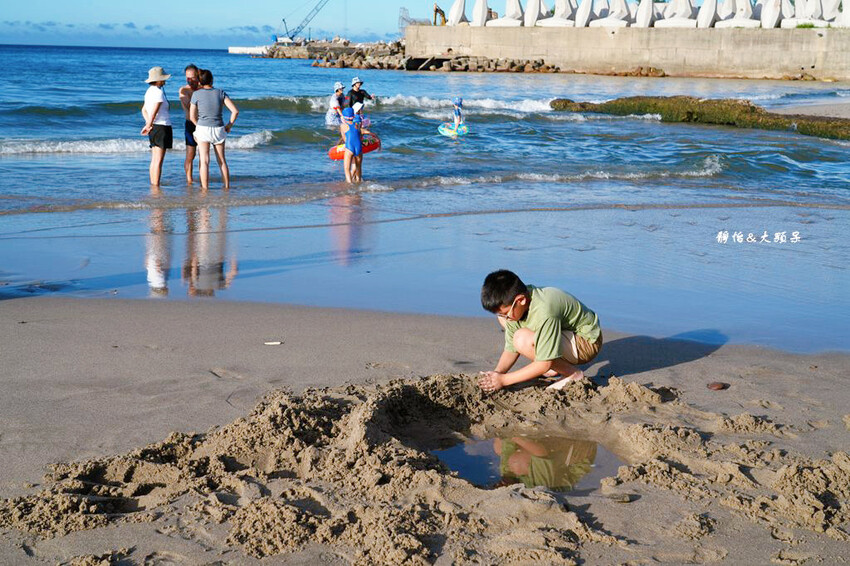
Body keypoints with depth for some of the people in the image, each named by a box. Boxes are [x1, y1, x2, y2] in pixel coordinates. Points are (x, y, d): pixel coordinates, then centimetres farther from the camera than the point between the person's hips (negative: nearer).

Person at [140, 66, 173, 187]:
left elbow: (144, 110, 18)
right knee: (158, 161, -8)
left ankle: (153, 186, 14)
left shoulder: (150, 91, 13)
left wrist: (148, 125, 7)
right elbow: (154, 112, -21)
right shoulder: (158, 92, -16)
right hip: (161, 127, -9)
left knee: (154, 160, 12)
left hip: (154, 128, 9)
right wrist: (148, 126, -11)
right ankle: (156, 188, -9)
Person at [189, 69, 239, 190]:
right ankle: (227, 186, 17)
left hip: (203, 129, -2)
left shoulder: (196, 94, -5)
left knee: (204, 161, 1)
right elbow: (235, 111, -4)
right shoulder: (220, 93, 0)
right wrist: (229, 125, 8)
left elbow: (192, 116, 1)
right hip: (218, 130, 2)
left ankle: (205, 188, -3)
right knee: (222, 160, 13)